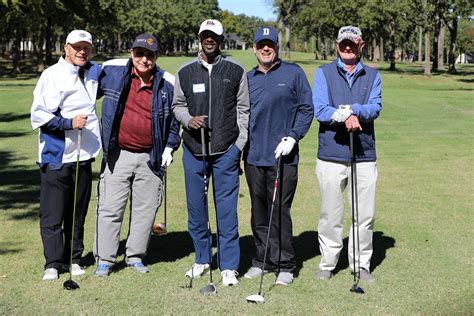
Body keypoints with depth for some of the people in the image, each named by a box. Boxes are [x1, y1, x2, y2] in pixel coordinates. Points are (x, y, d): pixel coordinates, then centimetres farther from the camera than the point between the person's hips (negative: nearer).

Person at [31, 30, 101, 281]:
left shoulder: (94, 72, 10)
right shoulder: (51, 75, -5)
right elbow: (38, 114, -9)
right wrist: (68, 123, -18)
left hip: (84, 156, 5)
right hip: (56, 156, -5)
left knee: (78, 212, 11)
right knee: (52, 213, -2)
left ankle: (74, 260, 20)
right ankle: (53, 263, 7)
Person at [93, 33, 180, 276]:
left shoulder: (167, 84, 0)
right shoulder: (112, 71, -1)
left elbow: (175, 118, 11)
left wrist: (169, 147, 6)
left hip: (151, 158, 1)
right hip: (118, 154, -1)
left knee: (145, 210, 8)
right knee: (110, 208, -1)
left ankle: (135, 256, 22)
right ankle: (104, 259, 9)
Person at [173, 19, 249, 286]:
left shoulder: (236, 71, 4)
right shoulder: (185, 72, 8)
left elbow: (243, 110, 5)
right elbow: (177, 104, 15)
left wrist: (239, 146, -2)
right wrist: (189, 119, -8)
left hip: (226, 150, -2)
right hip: (193, 150, 2)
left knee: (227, 209, -2)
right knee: (196, 207, 9)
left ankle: (229, 266, 6)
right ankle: (202, 259, 24)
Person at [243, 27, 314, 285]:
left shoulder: (293, 73, 2)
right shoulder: (248, 79, 13)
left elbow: (306, 109, 0)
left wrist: (292, 137, -11)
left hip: (283, 156, -4)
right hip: (253, 157, 4)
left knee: (279, 211, -4)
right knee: (259, 212, 11)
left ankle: (285, 265, 6)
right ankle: (262, 260, 21)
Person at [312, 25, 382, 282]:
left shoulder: (372, 76, 13)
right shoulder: (323, 73, 7)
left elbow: (375, 108, -3)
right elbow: (320, 110, -6)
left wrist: (351, 109, -19)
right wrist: (346, 116, -18)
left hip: (364, 155, 2)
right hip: (331, 155, -2)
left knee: (365, 214, 3)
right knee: (330, 213, 3)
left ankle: (361, 264, 16)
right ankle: (327, 263, 16)